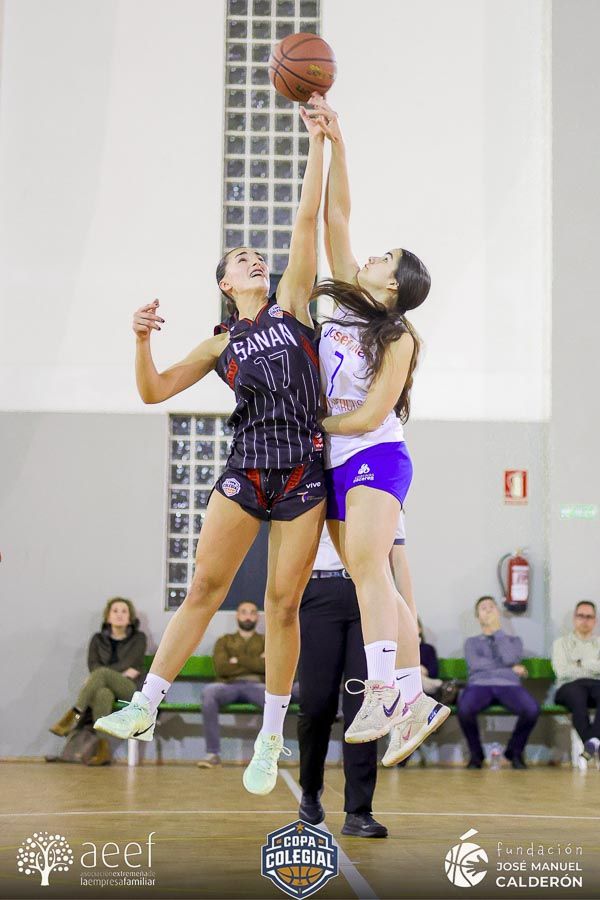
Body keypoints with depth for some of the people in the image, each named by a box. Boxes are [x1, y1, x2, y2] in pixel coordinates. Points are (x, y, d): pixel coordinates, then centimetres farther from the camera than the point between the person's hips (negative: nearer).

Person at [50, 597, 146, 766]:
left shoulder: (138, 638, 12)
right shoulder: (98, 639, 19)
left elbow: (128, 663, -3)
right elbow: (92, 665, 4)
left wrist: (101, 675, -12)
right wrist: (121, 672, -12)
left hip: (130, 688, -2)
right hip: (106, 688, 2)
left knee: (102, 673, -35)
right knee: (103, 694, -40)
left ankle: (74, 716, -39)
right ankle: (103, 748, -51)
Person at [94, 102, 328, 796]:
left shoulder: (291, 304, 9)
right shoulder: (220, 346, 11)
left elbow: (306, 220, 2)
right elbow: (153, 391, 6)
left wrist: (317, 143, -3)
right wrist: (142, 340, -10)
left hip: (306, 469, -1)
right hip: (247, 469, 1)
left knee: (283, 602, 0)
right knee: (204, 587, -1)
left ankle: (271, 740, 9)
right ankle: (146, 708, 6)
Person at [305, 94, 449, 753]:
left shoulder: (398, 338, -9)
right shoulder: (346, 299, 7)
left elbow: (369, 415, -14)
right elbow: (335, 217, 3)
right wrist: (333, 143, -2)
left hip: (376, 457, -7)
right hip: (335, 466, 7)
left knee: (366, 563, -24)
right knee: (372, 579, 4)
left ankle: (383, 691, -31)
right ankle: (416, 700, 5)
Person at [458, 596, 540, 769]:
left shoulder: (514, 640, 25)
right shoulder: (471, 642, 25)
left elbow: (510, 658, 1)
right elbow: (475, 664, 3)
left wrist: (497, 631, 8)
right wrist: (511, 668, 2)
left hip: (509, 685, 1)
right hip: (480, 684, 0)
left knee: (532, 709, -34)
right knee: (464, 709, -38)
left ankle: (515, 752, -4)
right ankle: (476, 754, -10)